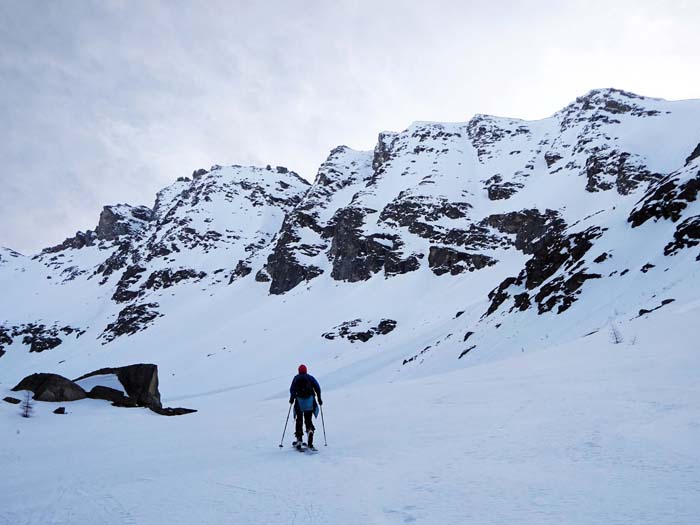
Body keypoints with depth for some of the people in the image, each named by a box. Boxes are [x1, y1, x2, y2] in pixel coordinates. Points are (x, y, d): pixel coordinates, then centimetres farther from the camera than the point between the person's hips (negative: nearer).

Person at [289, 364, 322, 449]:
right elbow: (317, 387, 4)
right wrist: (319, 398, 8)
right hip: (310, 400, 1)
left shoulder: (296, 378, 10)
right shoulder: (310, 377, 12)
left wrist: (292, 398, -2)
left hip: (299, 401, -1)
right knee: (308, 420, 10)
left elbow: (292, 389, -4)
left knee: (299, 421, 8)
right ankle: (310, 429, -21)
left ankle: (299, 440, 3)